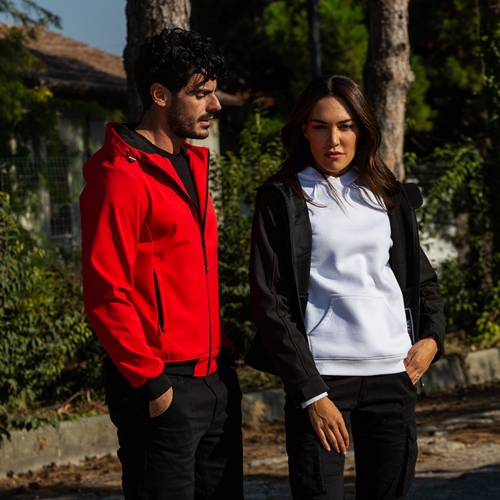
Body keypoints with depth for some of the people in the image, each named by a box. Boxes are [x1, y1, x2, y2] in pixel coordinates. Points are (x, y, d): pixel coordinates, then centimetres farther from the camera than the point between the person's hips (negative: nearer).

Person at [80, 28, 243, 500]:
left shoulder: (191, 165, 16)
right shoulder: (120, 177, -13)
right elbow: (106, 294, -17)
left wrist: (221, 353, 15)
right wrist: (150, 384, -17)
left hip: (214, 380, 9)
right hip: (163, 388, -9)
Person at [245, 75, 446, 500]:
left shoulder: (390, 197, 14)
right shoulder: (283, 198, 1)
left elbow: (423, 278, 24)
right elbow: (270, 302, -4)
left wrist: (432, 337, 4)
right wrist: (311, 393, -10)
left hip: (394, 373, 4)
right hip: (320, 376, -4)